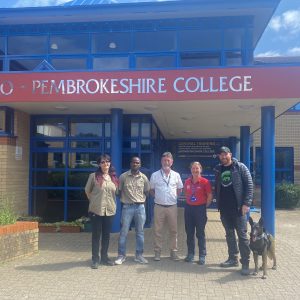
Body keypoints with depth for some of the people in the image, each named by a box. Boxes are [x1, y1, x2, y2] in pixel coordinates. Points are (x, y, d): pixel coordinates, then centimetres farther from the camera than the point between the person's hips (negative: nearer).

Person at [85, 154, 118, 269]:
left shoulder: (114, 177, 7)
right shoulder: (93, 176, -5)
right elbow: (87, 191, 5)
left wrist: (111, 204, 11)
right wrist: (94, 202, 8)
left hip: (110, 210, 4)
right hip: (96, 210, -4)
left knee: (106, 235, 12)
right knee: (96, 235, 5)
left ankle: (104, 257, 25)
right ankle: (95, 259, 15)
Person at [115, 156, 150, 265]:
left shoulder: (144, 178, 4)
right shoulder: (123, 176, -3)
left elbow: (147, 191, 14)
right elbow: (119, 190, 5)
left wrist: (141, 200, 7)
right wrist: (124, 199, 5)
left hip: (140, 207, 2)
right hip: (127, 207, -2)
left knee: (140, 232, 9)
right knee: (123, 232, 1)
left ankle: (139, 255, 19)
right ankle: (121, 255, 12)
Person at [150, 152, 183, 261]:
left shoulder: (176, 175, 4)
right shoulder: (155, 175, 0)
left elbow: (179, 189, 15)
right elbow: (151, 190, 10)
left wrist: (173, 197, 5)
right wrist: (157, 197, 1)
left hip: (172, 206, 1)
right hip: (159, 206, -1)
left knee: (173, 230, 7)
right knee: (158, 230, 3)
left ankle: (173, 251, 17)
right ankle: (157, 252, 13)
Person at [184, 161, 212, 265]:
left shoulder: (205, 182, -9)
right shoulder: (187, 181, 4)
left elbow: (210, 196, -5)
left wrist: (204, 206, -2)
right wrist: (189, 202, 11)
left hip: (200, 208, -4)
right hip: (188, 208, 4)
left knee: (200, 233, 1)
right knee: (189, 232, 10)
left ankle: (202, 256, 10)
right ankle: (190, 254, 22)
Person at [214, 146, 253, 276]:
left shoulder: (240, 167, -4)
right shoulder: (218, 170, 10)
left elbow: (249, 185, -8)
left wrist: (246, 203, -14)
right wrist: (218, 202, 9)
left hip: (238, 207, -5)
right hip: (224, 208, 5)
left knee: (242, 235, -2)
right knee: (229, 234, 14)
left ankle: (245, 263, 4)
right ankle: (233, 259, 26)